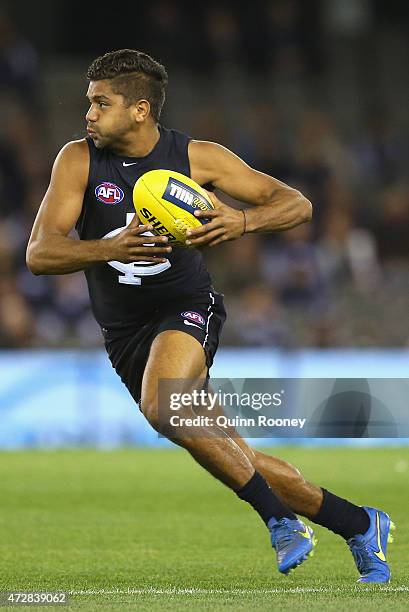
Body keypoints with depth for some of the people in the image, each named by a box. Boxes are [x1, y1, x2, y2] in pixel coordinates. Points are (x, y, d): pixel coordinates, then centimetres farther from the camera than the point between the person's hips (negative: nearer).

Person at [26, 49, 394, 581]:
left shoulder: (196, 157, -7)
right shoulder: (79, 161, -5)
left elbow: (297, 204, -4)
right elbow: (39, 254, -15)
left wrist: (243, 221, -25)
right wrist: (112, 248, -32)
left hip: (187, 307, -3)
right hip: (124, 333, 3)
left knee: (161, 406, -34)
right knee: (235, 459, 3)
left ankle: (278, 517, -21)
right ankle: (359, 524, 18)